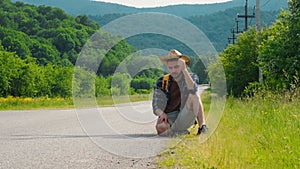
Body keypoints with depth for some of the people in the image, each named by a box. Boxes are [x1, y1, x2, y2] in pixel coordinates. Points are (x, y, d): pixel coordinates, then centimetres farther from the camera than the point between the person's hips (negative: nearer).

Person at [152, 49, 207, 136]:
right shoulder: (162, 82, 1)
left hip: (184, 118, -1)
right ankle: (180, 131, -2)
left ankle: (202, 127, -20)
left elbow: (192, 90, -24)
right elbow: (156, 106, -2)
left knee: (194, 96, -23)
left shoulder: (192, 77, 0)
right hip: (168, 118, 1)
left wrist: (184, 70, -32)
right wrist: (161, 113, -25)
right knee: (160, 128, -31)